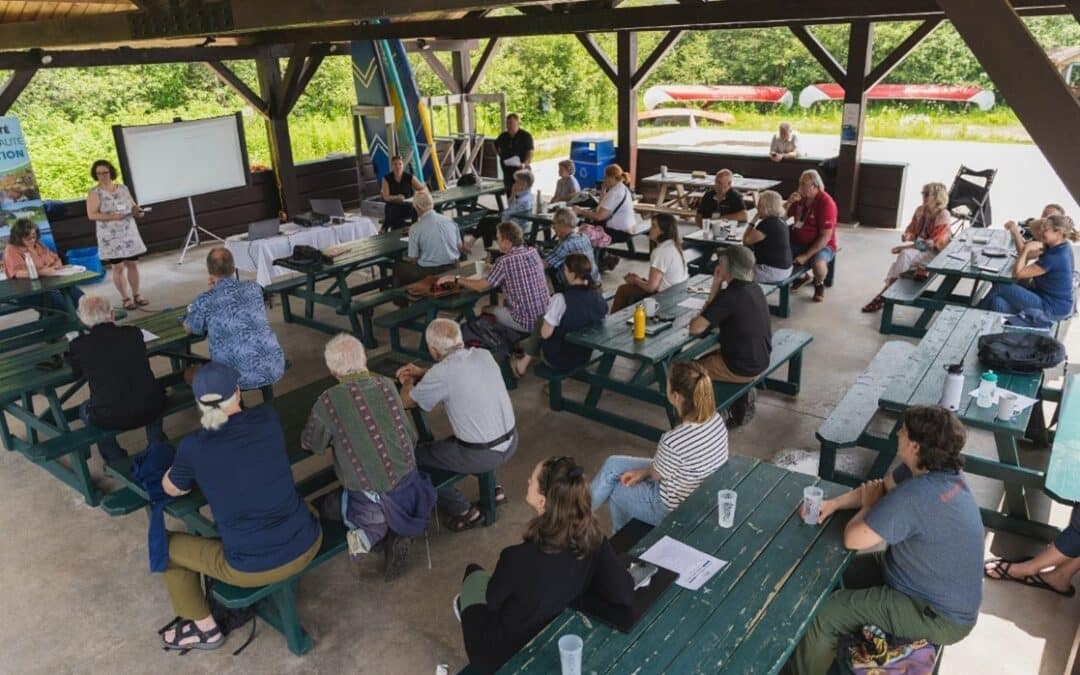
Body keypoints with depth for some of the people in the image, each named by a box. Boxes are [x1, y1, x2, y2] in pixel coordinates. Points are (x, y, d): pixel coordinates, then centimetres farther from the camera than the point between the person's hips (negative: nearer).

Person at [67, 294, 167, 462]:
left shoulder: (79, 345, -7)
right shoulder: (134, 333, -1)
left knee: (84, 411, 33)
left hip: (109, 419, -2)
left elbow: (76, 373, 14)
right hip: (150, 410, 2)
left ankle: (117, 461, 32)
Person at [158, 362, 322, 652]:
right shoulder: (268, 418, -5)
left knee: (165, 545, 20)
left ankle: (204, 628, 34)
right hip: (308, 546, 3)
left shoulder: (194, 447, -12)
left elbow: (171, 489, 9)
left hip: (253, 569, -3)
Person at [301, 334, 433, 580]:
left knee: (333, 502, 31)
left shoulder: (328, 401, -15)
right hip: (406, 484, 2)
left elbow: (310, 444, 2)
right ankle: (395, 529, 5)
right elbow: (412, 437, 3)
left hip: (366, 497, -2)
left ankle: (373, 530, 1)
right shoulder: (387, 385, -5)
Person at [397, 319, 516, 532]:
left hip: (483, 456, -7)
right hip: (511, 442, 7)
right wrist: (422, 372, 25)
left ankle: (462, 511, 17)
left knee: (415, 455, 13)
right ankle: (491, 489, 32)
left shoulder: (440, 374, -19)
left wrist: (408, 382, 21)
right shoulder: (484, 355, -1)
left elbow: (406, 401, 0)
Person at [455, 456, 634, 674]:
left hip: (507, 657, -4)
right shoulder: (592, 536, -23)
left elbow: (492, 601, -17)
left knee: (474, 573, 22)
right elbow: (624, 595, -19)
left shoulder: (518, 559, -36)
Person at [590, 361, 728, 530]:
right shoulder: (715, 419, -15)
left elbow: (657, 475, -16)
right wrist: (643, 472, 3)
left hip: (676, 510, -7)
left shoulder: (673, 442, -39)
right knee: (612, 464, 15)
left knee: (614, 491, 19)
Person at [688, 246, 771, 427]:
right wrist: (717, 290, -3)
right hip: (761, 360, 8)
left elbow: (695, 328, -25)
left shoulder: (729, 296, -26)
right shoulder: (755, 289, 0)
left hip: (742, 368, -8)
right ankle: (743, 395, 27)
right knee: (707, 357, 28)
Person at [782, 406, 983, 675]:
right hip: (943, 595, 10)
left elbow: (853, 539, -28)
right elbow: (880, 487, 10)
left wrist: (868, 506, -7)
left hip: (939, 616, -9)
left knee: (823, 615, -11)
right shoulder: (936, 470, -5)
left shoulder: (916, 495, -35)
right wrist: (833, 504, -6)